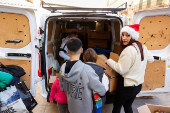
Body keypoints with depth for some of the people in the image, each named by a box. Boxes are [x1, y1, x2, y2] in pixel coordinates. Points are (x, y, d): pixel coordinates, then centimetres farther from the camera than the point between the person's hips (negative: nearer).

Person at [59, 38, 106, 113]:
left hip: (71, 107, 4)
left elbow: (62, 88, 2)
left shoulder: (62, 68, -14)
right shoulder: (87, 69, -32)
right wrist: (103, 92, 2)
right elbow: (101, 90, -21)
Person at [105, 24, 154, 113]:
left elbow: (121, 70, -24)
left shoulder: (129, 50, -26)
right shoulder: (143, 47, 1)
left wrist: (109, 61, -13)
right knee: (128, 106, 25)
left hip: (127, 86, -8)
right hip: (138, 85, 8)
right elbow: (150, 60, 17)